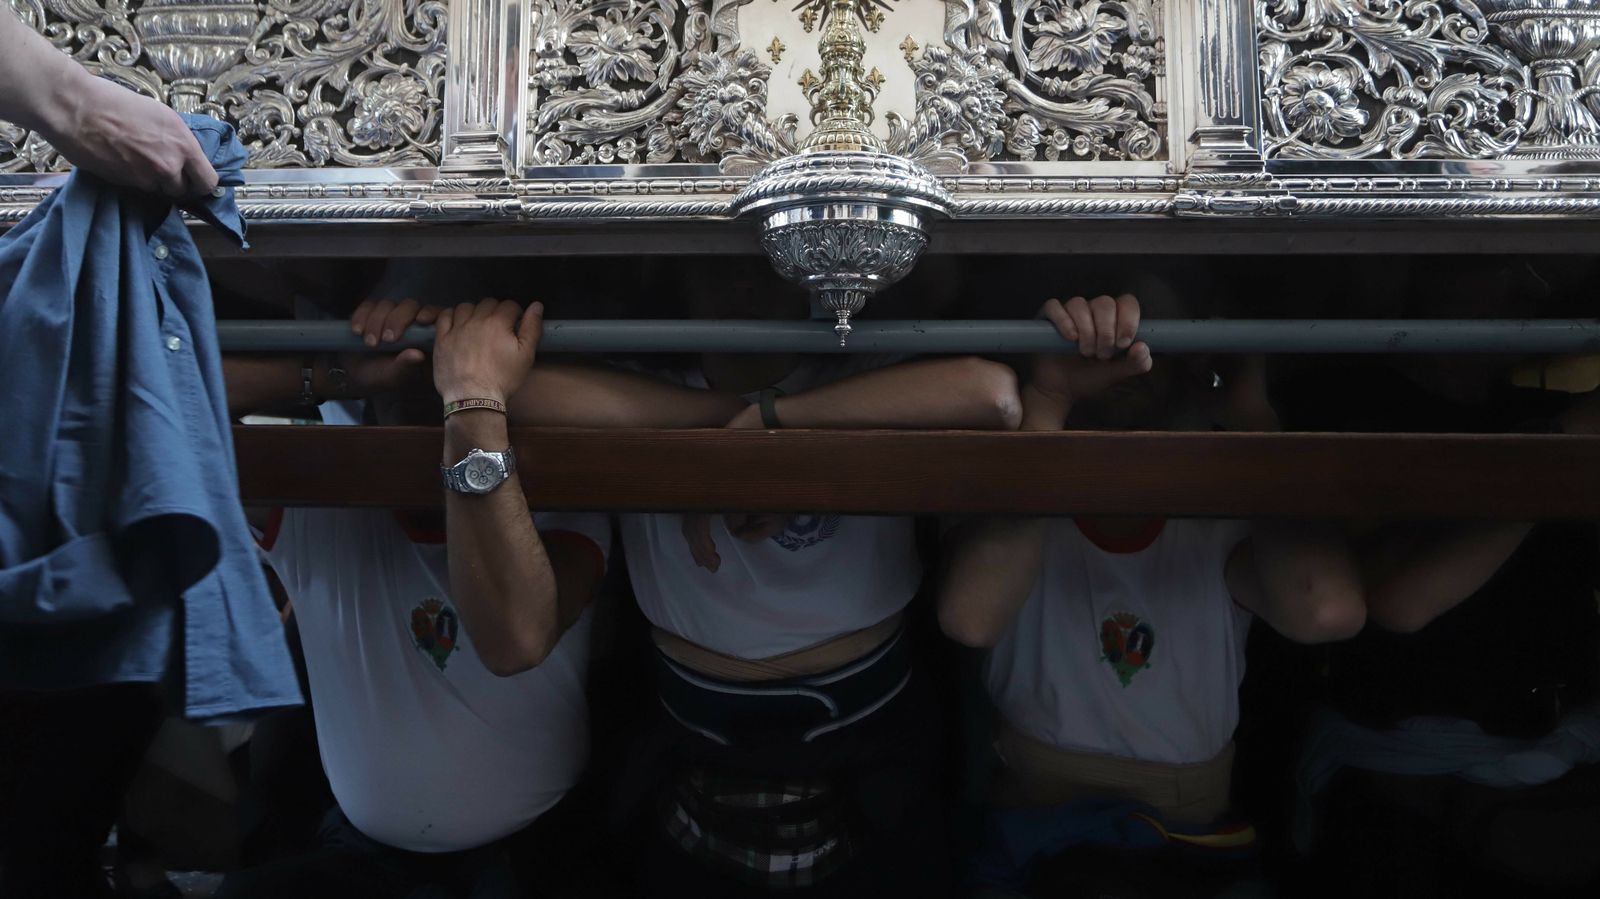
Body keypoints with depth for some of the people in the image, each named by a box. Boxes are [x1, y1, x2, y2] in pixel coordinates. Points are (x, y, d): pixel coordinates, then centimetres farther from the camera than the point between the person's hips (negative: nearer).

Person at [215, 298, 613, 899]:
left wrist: (474, 400, -36)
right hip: (361, 851, 3)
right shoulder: (319, 512, -5)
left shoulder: (562, 515, -12)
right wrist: (337, 377, -23)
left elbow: (515, 640, -35)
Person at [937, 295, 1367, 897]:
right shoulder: (1014, 506, -5)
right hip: (1033, 840, -2)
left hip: (1192, 844, 2)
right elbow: (971, 619, -29)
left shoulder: (1221, 534, -2)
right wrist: (1047, 400, -30)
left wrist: (1251, 415, -14)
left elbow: (1328, 612, -25)